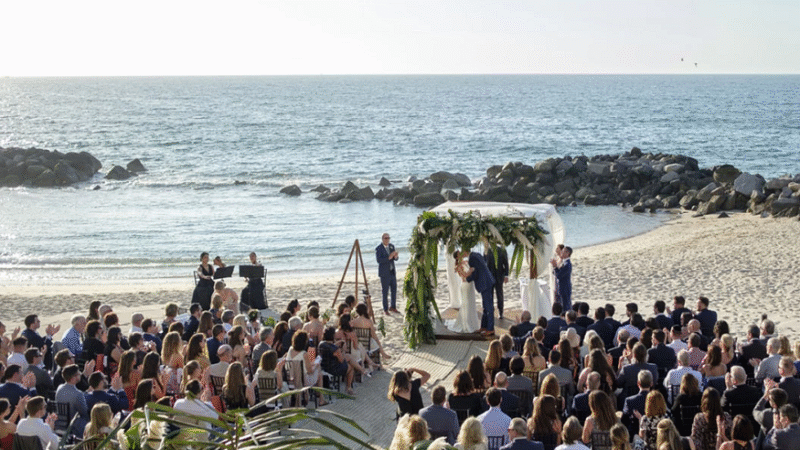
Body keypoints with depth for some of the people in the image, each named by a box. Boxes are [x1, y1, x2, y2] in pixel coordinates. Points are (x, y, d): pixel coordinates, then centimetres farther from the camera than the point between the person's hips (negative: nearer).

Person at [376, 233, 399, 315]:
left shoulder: (391, 246, 7)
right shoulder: (378, 248, -12)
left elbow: (395, 259, 10)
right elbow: (378, 260, -23)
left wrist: (396, 256, -14)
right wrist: (389, 257, -31)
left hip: (392, 271, 6)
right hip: (384, 273, -6)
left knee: (394, 289, 10)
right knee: (385, 291, -3)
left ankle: (393, 307, 23)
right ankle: (385, 310, 6)